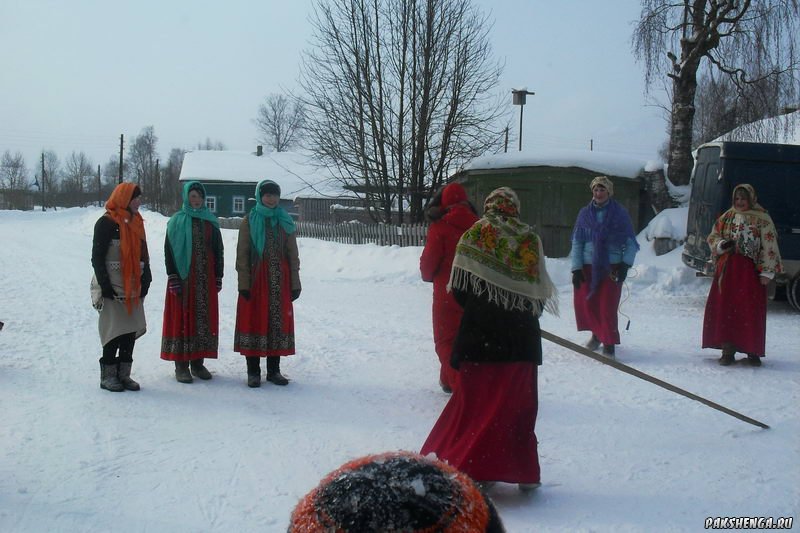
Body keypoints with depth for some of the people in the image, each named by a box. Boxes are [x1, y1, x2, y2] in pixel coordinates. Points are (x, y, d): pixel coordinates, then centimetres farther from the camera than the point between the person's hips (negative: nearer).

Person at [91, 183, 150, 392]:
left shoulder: (136, 222, 14)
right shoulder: (106, 223, -7)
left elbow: (143, 255, 17)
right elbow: (97, 257, -10)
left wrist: (145, 283, 9)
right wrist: (105, 286, -15)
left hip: (133, 287, 7)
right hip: (113, 288, -7)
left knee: (131, 330, 6)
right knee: (115, 331, -4)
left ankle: (123, 373, 15)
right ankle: (108, 375, 8)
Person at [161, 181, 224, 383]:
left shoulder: (211, 221, 9)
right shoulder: (177, 221, 1)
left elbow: (219, 251, 11)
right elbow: (169, 251, -2)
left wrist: (218, 277, 5)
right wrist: (173, 277, -10)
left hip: (206, 280, 3)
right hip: (183, 278, -3)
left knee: (205, 318, 4)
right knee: (182, 318, -2)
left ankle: (198, 362, 14)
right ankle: (181, 365, 4)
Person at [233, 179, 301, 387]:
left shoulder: (286, 221, 9)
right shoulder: (249, 221, 1)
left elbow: (293, 254, 9)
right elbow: (242, 255, -2)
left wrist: (295, 283, 4)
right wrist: (244, 283, -10)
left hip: (279, 280, 3)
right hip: (256, 279, -2)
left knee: (278, 322, 4)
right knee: (254, 321, 0)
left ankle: (274, 370, 14)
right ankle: (253, 372, 8)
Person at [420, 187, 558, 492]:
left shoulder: (476, 234, -2)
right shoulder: (530, 239, 0)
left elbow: (459, 289, -4)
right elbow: (540, 292, 1)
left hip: (480, 333, -1)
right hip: (521, 339, 1)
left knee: (476, 400, 8)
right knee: (519, 405, 10)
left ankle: (474, 467, 8)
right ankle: (523, 471, 15)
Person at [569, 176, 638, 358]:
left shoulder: (619, 213, 0)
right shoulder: (585, 213, 6)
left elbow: (630, 242, 3)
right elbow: (577, 242, 7)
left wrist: (625, 264, -9)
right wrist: (576, 268, 0)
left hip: (612, 266, -3)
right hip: (588, 266, 3)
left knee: (608, 306, -8)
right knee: (585, 303, 4)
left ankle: (609, 344, 5)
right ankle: (597, 333, 29)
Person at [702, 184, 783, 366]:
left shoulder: (762, 219, -1)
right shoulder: (727, 217, 10)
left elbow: (769, 246, -4)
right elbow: (712, 238, 15)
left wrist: (767, 272, -10)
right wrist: (721, 245, -8)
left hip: (751, 270, -4)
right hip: (728, 269, 4)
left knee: (752, 310, -1)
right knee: (725, 308, 2)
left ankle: (753, 352, 8)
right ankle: (728, 351, 9)